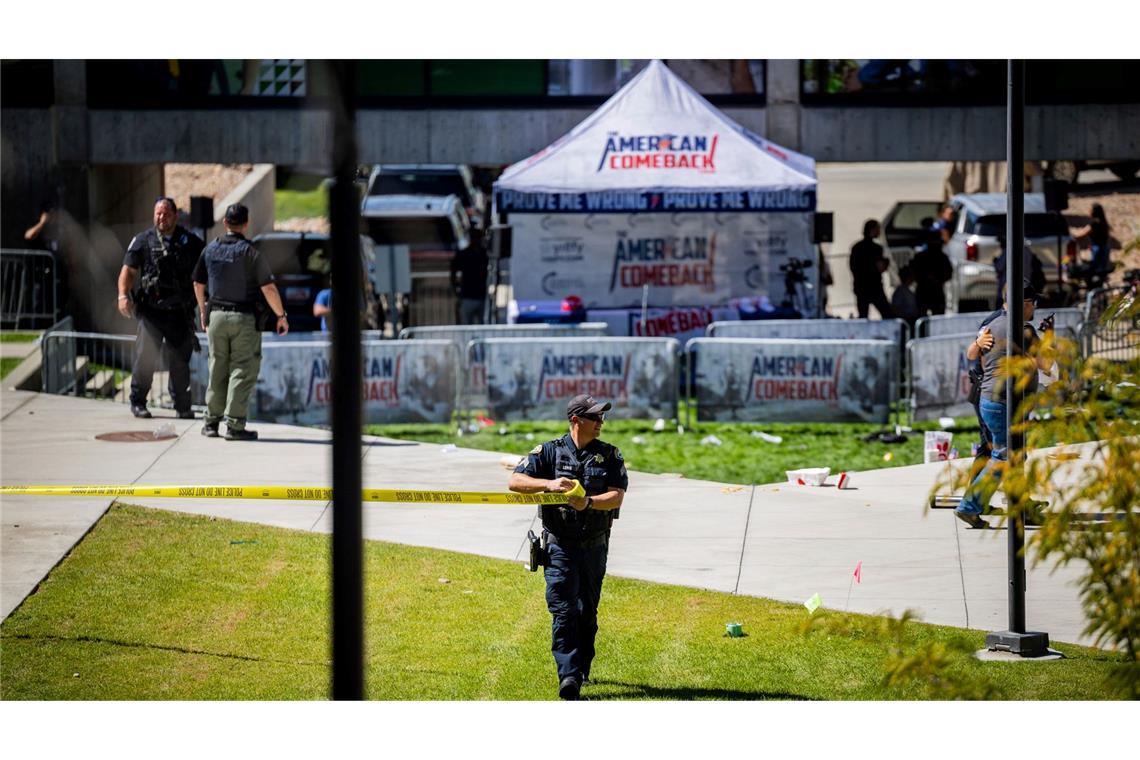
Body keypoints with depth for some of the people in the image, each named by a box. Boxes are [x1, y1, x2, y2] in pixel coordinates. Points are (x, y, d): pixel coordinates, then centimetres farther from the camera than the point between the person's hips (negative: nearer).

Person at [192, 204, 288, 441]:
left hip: (216, 315, 5)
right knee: (243, 371, 0)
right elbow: (268, 288, -13)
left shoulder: (210, 250, 4)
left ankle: (211, 421, 17)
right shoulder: (249, 252, -12)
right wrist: (281, 316, -2)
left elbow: (198, 284, 14)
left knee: (217, 369, 14)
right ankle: (235, 425, -4)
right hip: (244, 318, -5)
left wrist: (203, 311, 29)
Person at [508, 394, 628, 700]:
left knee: (588, 611, 13)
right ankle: (568, 676, -19)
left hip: (595, 546, 3)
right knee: (563, 610, -13)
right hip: (560, 545, -3)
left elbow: (617, 496, -7)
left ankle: (582, 668, 27)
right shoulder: (549, 452, -1)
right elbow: (515, 482, -8)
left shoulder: (609, 455, 4)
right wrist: (548, 484, -24)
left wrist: (589, 502, -26)